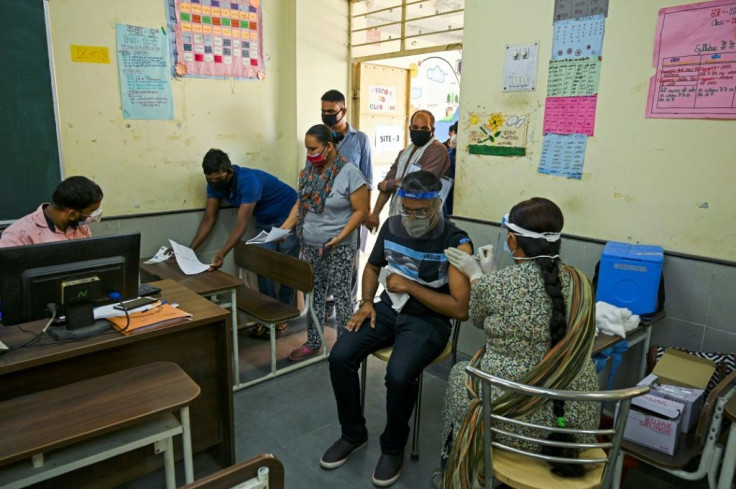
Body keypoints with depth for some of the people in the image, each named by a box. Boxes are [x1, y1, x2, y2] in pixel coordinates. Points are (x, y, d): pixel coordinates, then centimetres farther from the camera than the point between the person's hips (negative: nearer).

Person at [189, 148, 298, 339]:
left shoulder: (249, 181, -35)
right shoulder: (215, 183, -12)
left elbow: (241, 225, -38)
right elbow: (209, 219, -8)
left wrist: (221, 254, -47)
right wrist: (189, 250, -15)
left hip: (289, 218, -7)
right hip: (265, 222, 7)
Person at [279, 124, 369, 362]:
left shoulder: (350, 173, -15)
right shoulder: (309, 171, 5)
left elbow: (361, 211, -14)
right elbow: (300, 203, 13)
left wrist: (340, 237, -22)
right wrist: (286, 226, 0)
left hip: (338, 249, -6)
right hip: (310, 246, 6)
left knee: (340, 296, 4)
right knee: (313, 294, 15)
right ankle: (312, 343, 29)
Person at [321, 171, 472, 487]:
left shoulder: (457, 243, -15)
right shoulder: (391, 226, 1)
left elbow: (460, 308, -18)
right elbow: (372, 266, 19)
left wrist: (411, 286, -19)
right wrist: (366, 302, 1)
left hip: (428, 320, -5)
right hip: (389, 309, 5)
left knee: (399, 375, -30)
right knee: (340, 356, -16)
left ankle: (393, 447, 1)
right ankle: (353, 434, 9)